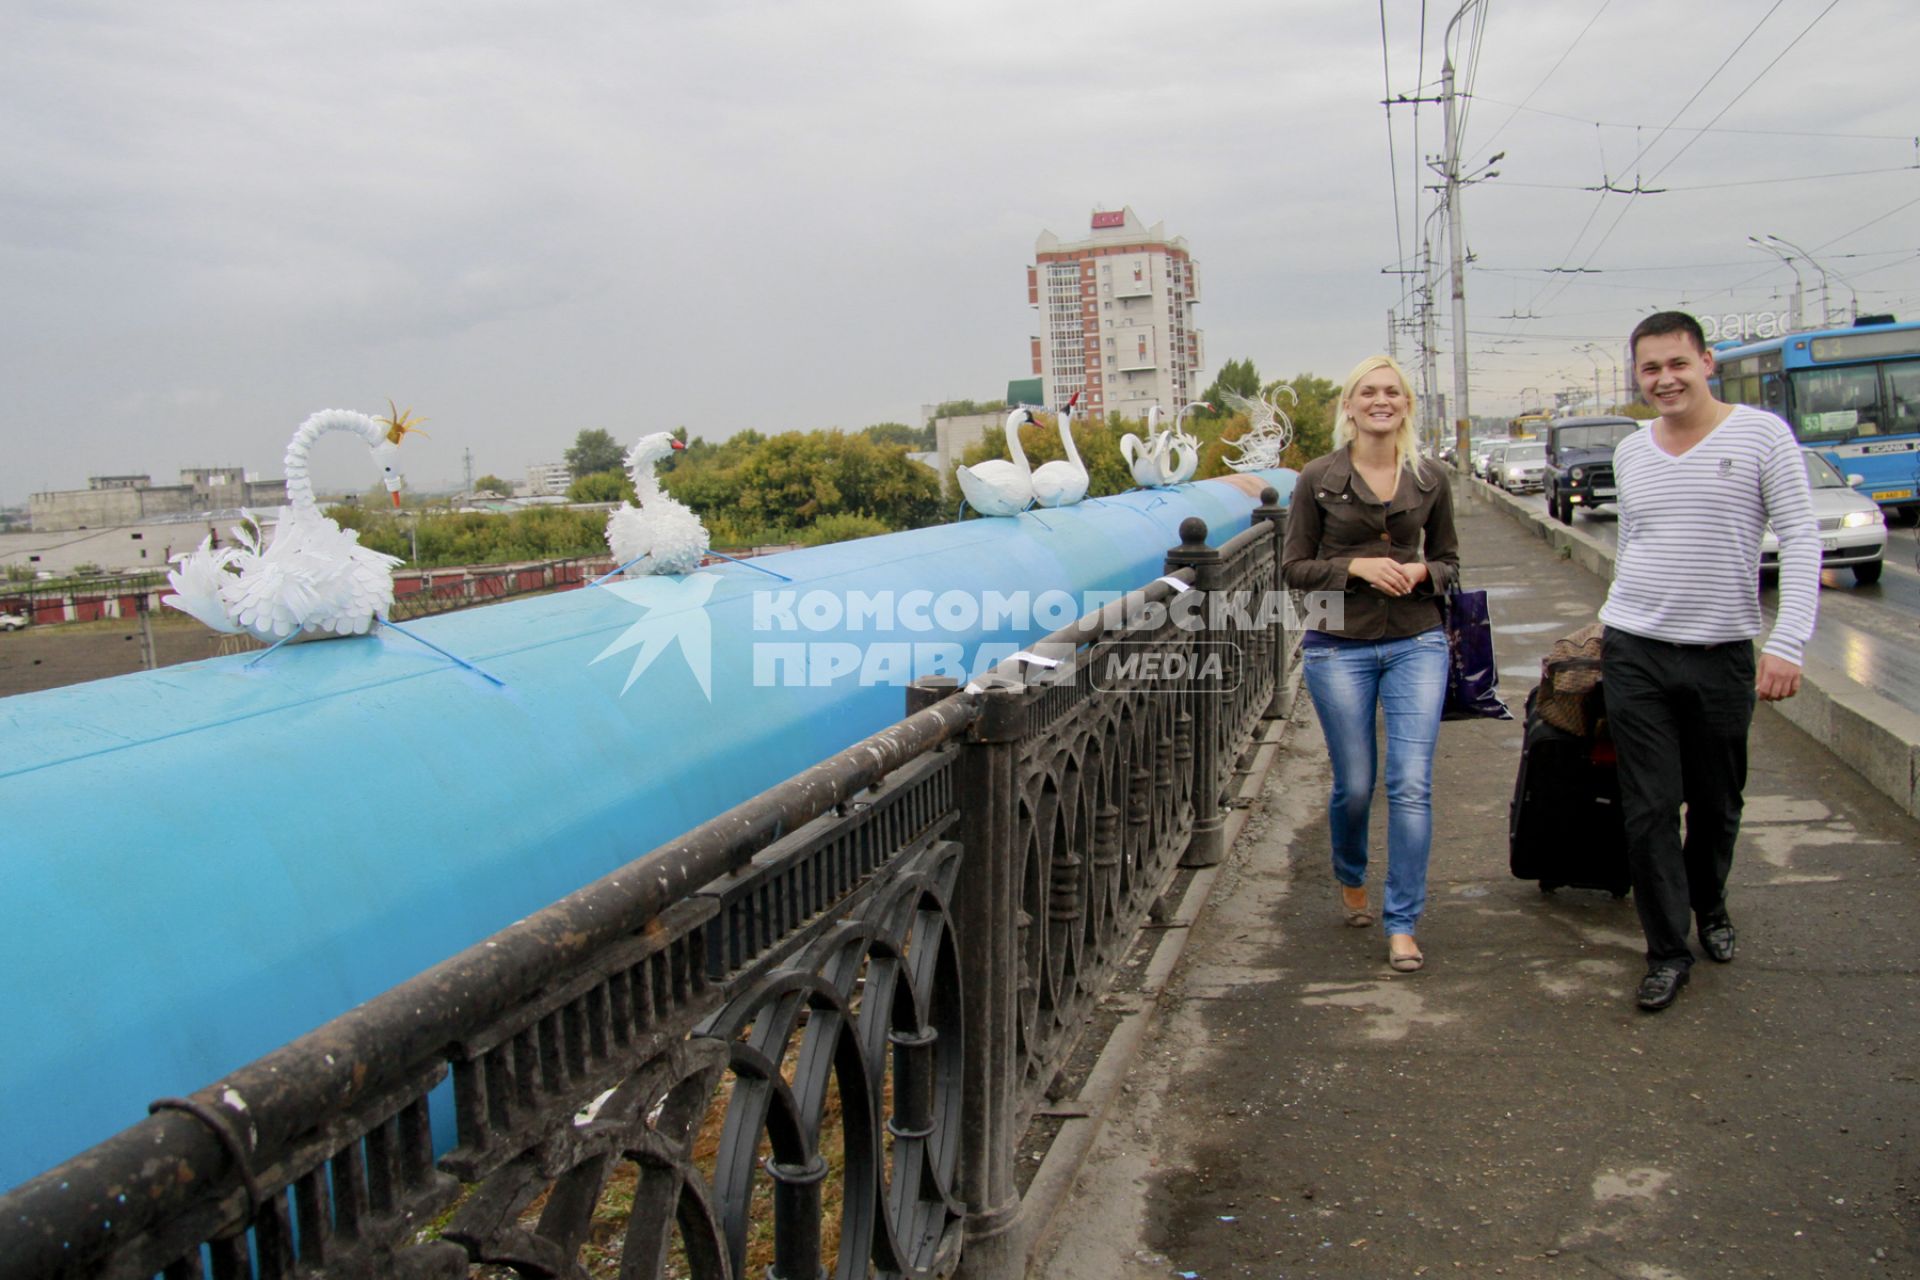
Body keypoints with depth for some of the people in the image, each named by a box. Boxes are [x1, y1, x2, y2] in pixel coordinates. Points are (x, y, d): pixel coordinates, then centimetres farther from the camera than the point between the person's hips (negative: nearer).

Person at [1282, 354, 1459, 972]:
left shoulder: (1430, 479, 4)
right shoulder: (1319, 479, -3)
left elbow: (1449, 560, 13)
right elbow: (1294, 567, -1)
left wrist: (1421, 573, -9)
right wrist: (1355, 565, -16)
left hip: (1417, 643, 1)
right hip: (1339, 647, -1)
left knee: (1412, 784, -5)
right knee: (1354, 785, 8)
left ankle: (1402, 922, 6)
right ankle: (1351, 878, 38)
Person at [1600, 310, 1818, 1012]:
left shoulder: (1760, 434, -4)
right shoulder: (1630, 453, 8)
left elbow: (1802, 542, -7)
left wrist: (1787, 643, -17)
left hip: (1723, 653, -2)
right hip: (1634, 654, 2)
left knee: (1717, 803, 12)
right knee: (1649, 810, 0)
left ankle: (1710, 906, 39)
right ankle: (1668, 952, 12)